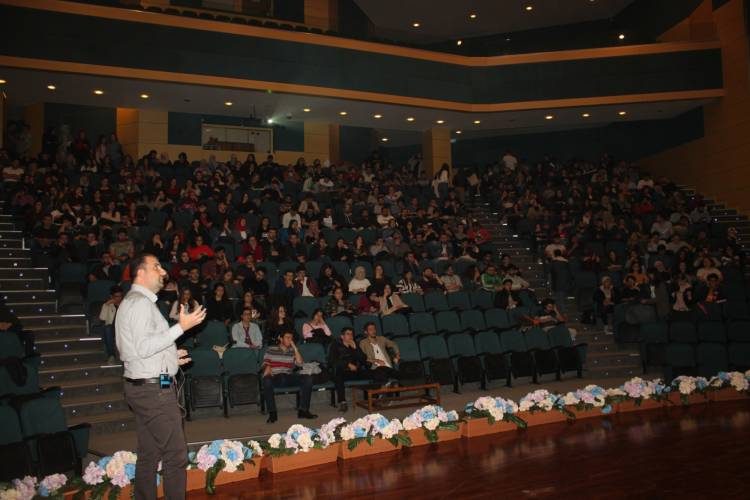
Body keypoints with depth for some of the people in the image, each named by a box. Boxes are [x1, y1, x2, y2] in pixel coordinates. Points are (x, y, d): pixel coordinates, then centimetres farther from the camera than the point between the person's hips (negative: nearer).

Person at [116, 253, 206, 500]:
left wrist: (169, 357, 22)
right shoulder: (141, 302, -14)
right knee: (175, 454, -6)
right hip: (154, 388, -11)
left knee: (149, 454, 15)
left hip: (142, 387, 11)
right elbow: (143, 347, -24)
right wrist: (181, 327, -22)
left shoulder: (131, 301, 18)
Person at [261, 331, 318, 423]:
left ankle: (303, 410, -16)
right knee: (267, 381, -38)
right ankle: (272, 413, -29)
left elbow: (300, 363, 2)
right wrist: (267, 372, -21)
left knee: (308, 379, -22)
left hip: (289, 377, 3)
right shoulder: (271, 350, 11)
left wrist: (294, 347, 0)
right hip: (275, 377, -3)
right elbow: (266, 364, 1)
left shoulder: (292, 351, 17)